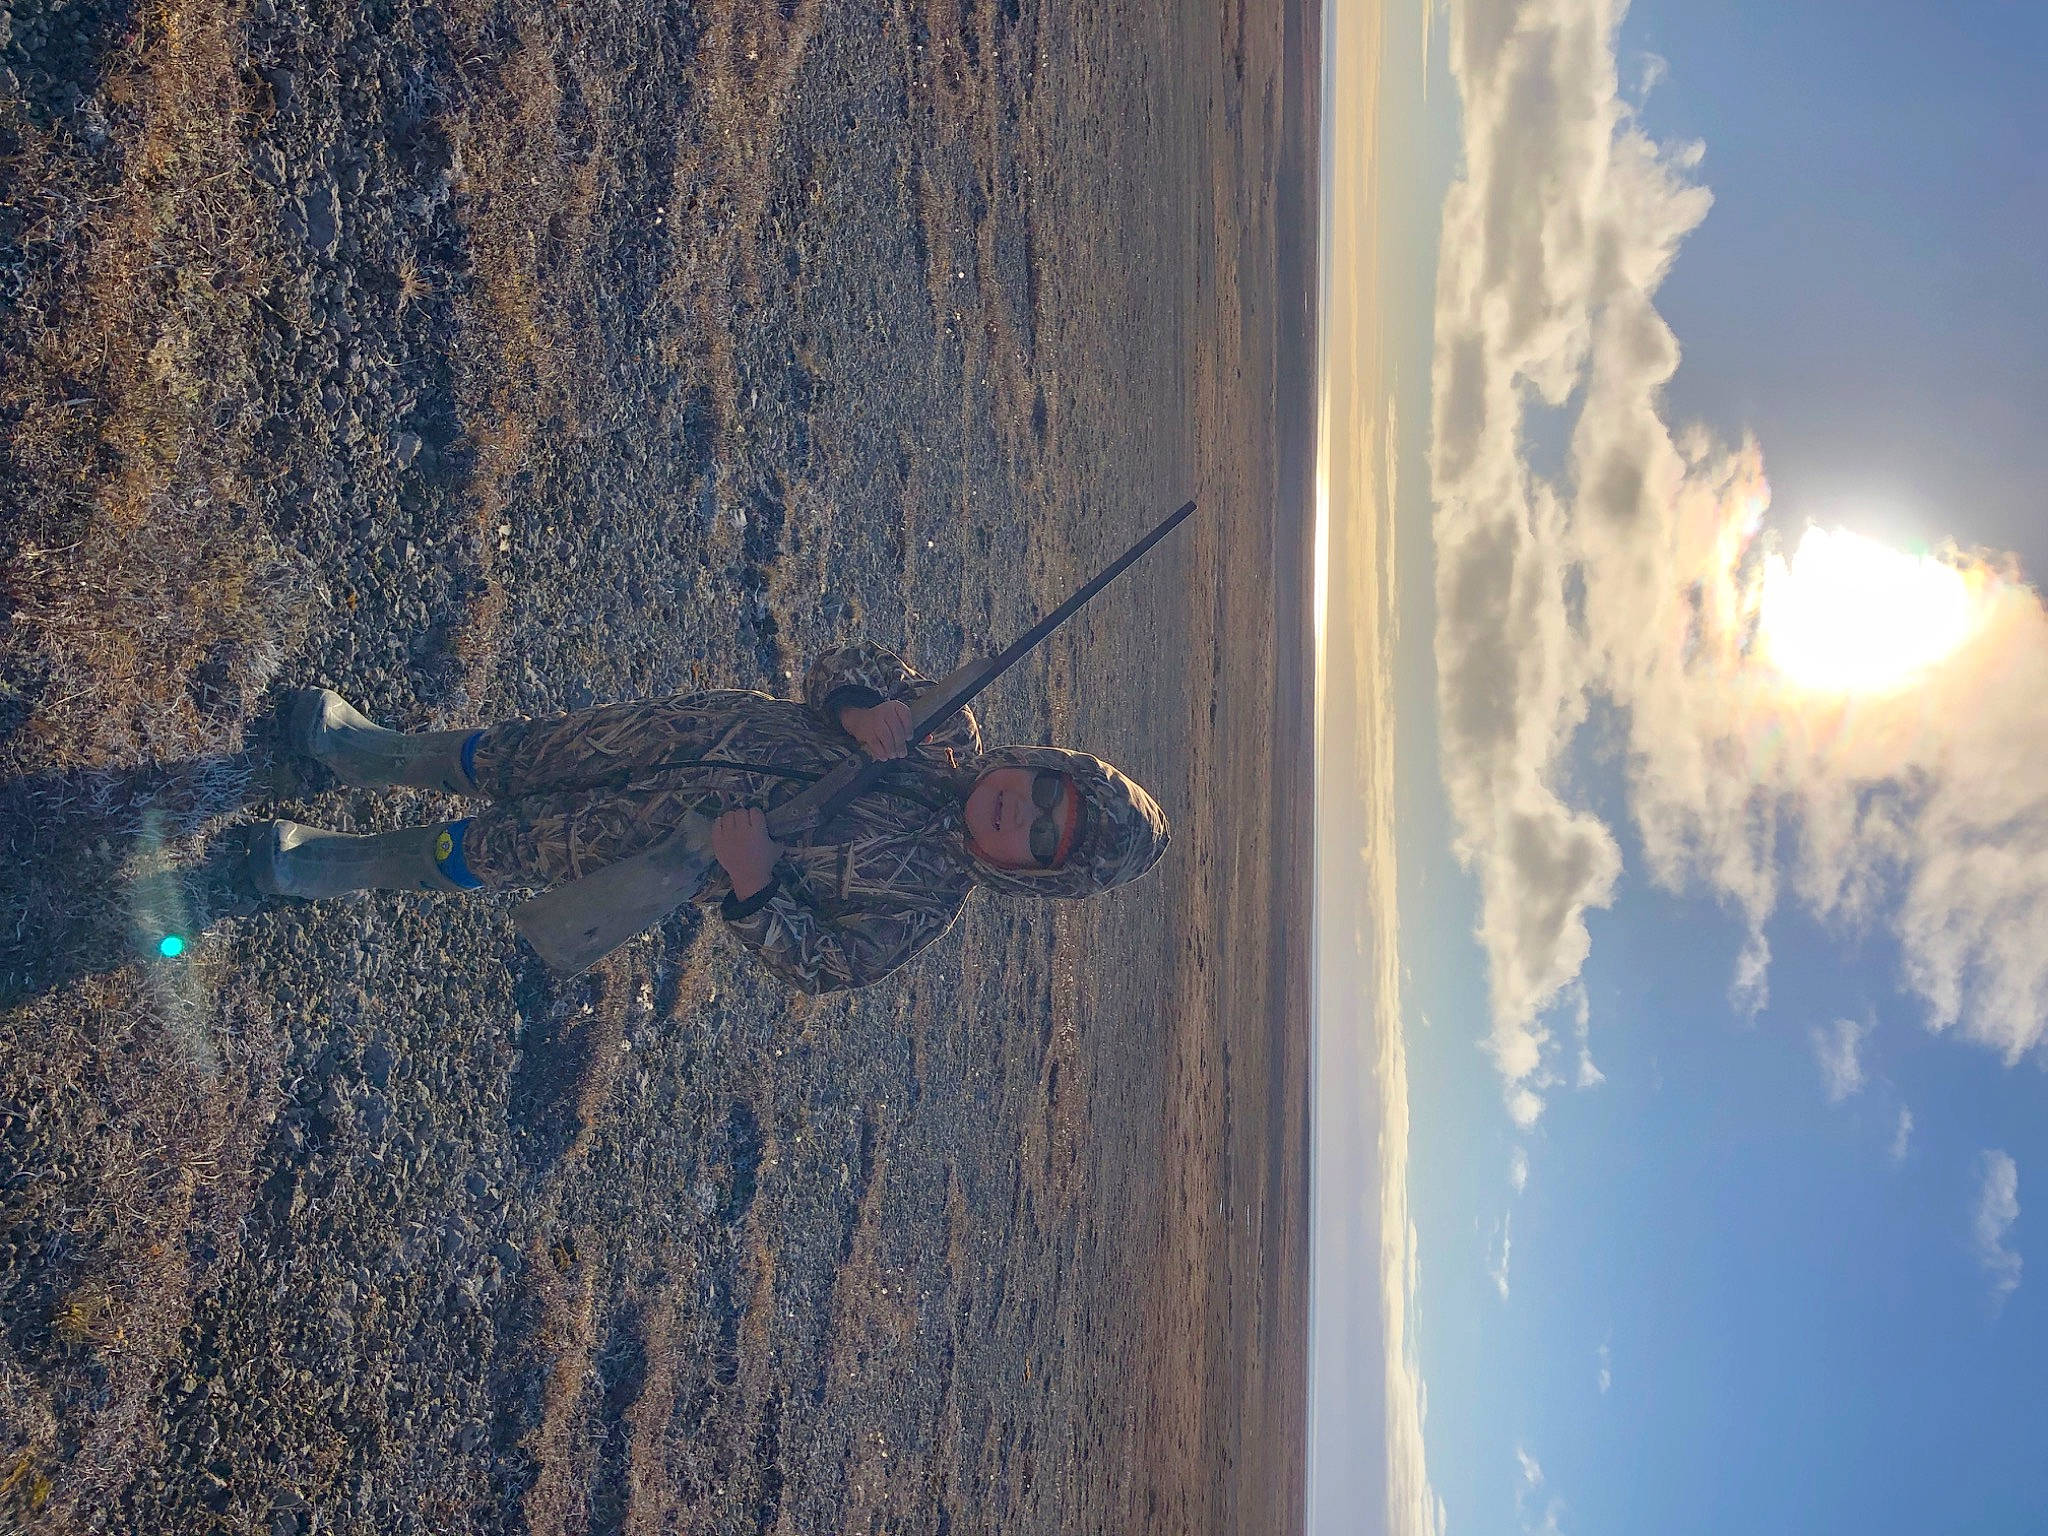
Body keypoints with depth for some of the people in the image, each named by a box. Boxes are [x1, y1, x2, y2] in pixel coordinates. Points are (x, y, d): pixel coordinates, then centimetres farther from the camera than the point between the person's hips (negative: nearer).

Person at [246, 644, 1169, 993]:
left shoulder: (928, 901, -18)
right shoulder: (951, 741, -10)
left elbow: (818, 967, -16)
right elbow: (843, 666, -3)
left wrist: (752, 887, -31)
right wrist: (862, 708, -25)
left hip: (670, 847, -3)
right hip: (691, 735, 3)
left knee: (497, 853, 3)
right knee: (512, 760, 10)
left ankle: (346, 867, 31)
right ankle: (375, 753, 40)